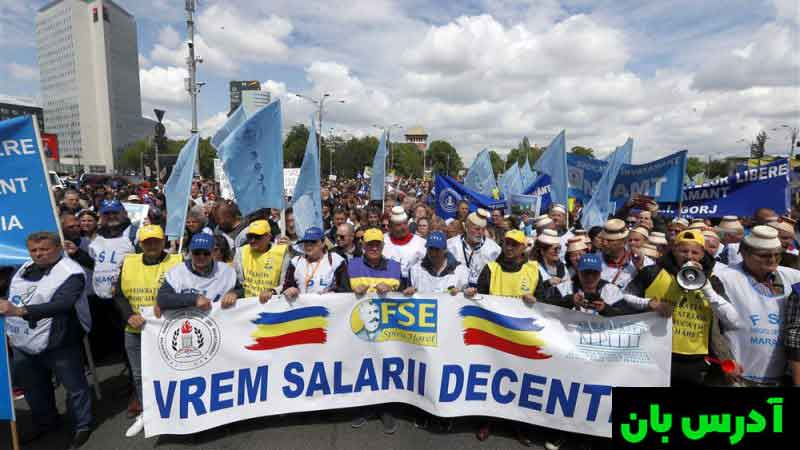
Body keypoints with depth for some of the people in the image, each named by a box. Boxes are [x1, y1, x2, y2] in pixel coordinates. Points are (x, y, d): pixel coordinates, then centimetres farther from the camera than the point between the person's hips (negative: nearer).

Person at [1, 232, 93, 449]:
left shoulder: (71, 273, -19)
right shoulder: (25, 268, 8)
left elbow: (61, 305, -32)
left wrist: (19, 311, -39)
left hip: (59, 344, -8)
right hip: (23, 344, 8)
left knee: (74, 387, 6)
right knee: (34, 388, 23)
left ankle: (83, 426, 25)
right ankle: (45, 422, 45)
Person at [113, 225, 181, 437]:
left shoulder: (176, 262, -8)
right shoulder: (129, 263, 4)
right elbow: (119, 295, 7)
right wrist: (129, 316, -8)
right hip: (135, 331, 4)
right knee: (139, 375, 18)